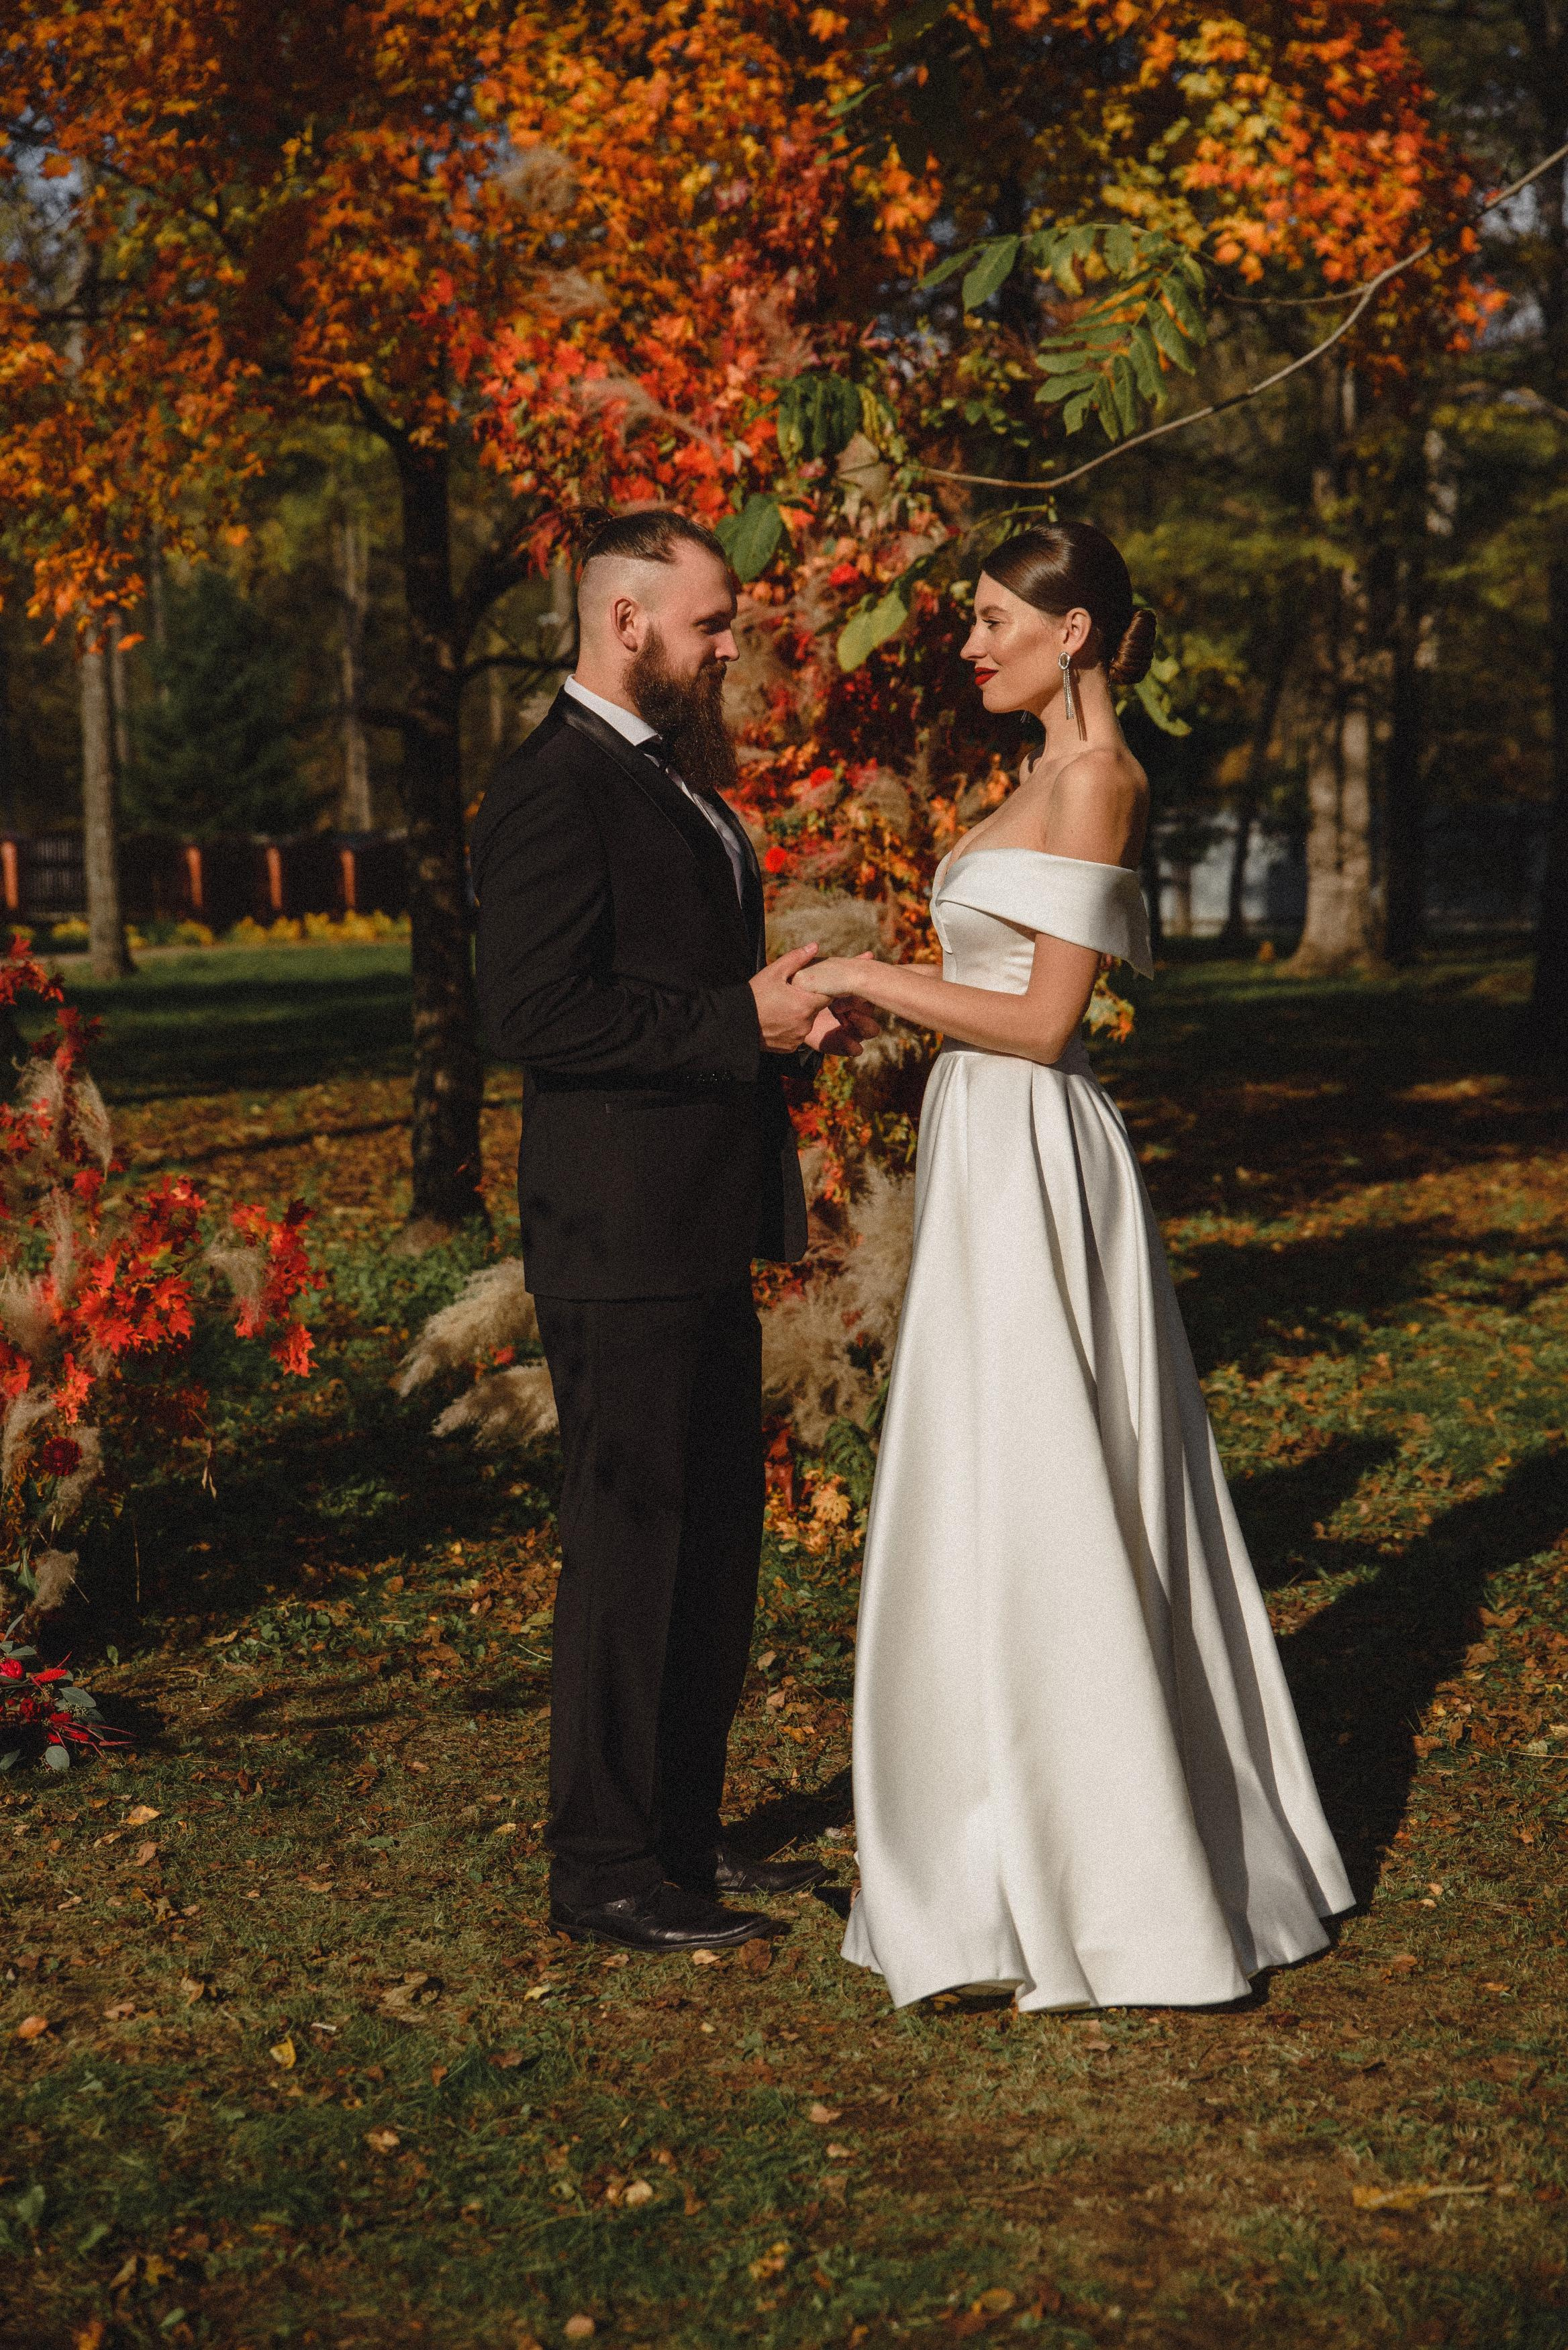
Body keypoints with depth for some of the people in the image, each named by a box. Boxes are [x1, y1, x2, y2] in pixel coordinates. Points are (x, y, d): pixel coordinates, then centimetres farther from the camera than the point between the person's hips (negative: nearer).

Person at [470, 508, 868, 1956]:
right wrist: (743, 1022, -20)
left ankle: (680, 1828, 28)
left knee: (714, 1538, 16)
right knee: (630, 1541, -3)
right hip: (622, 1236, -10)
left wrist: (785, 1013, 7)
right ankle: (605, 1867, 8)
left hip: (701, 1234, 10)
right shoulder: (554, 792, -14)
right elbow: (531, 1012, -22)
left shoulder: (670, 778, 18)